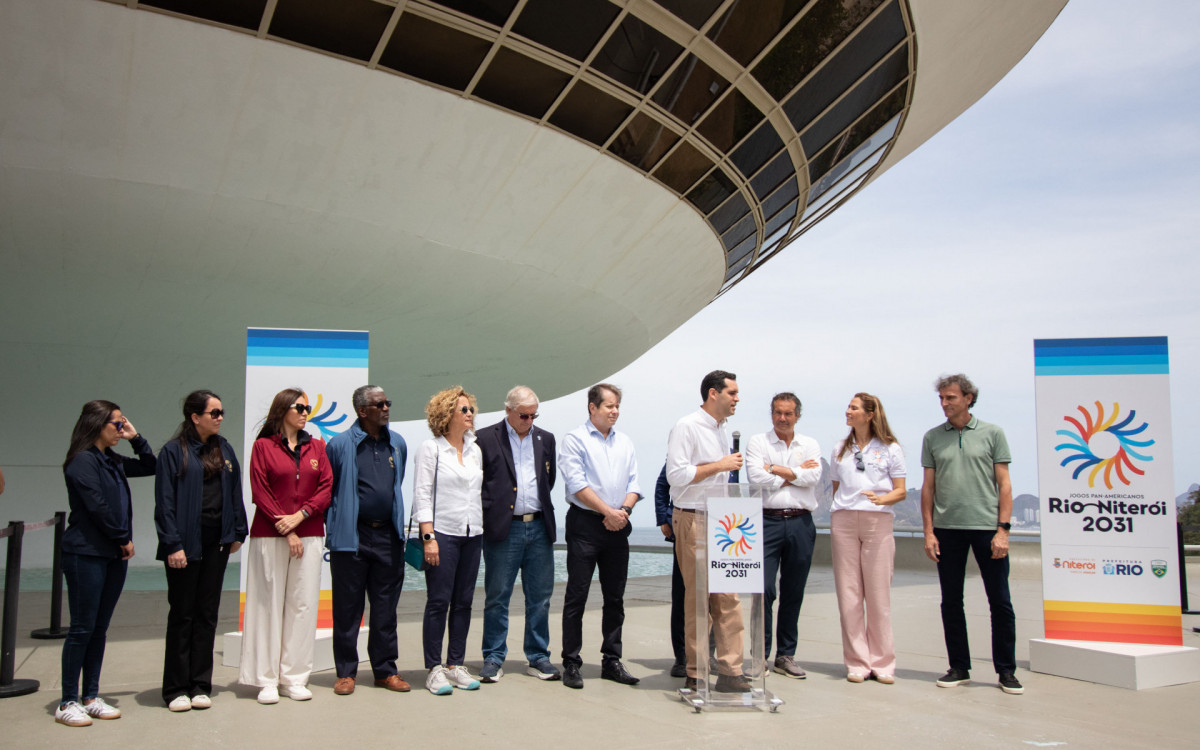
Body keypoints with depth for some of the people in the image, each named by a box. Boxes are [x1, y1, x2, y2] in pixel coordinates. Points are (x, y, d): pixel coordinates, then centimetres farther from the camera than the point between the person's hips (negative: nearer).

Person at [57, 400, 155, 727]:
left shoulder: (113, 461, 14)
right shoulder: (83, 461, -10)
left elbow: (150, 467, 26)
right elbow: (98, 507, -16)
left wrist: (136, 438, 13)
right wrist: (124, 539, -8)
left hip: (114, 555, 8)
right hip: (86, 554, -8)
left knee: (100, 627, 10)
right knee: (82, 628, -4)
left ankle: (91, 697, 16)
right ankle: (68, 703, 5)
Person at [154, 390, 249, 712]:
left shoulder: (224, 449, 10)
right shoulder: (174, 451, -5)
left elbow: (235, 492, 14)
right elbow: (164, 501, -9)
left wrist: (237, 533, 8)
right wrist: (173, 545, -15)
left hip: (216, 541, 5)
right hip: (186, 543, -5)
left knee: (207, 613, 9)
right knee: (182, 614, 3)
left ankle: (200, 686, 18)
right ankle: (176, 689, 13)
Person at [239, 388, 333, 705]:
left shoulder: (316, 447, 12)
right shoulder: (263, 446, 2)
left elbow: (327, 487, 5)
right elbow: (260, 492, -4)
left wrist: (299, 515, -9)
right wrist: (286, 531, -9)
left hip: (309, 535, 3)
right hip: (269, 536, -3)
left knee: (303, 604, 3)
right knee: (269, 604, 0)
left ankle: (295, 678, 10)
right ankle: (267, 680, 8)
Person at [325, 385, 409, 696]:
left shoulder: (397, 444, 10)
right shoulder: (340, 444, -4)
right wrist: (333, 527, 0)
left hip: (388, 536, 4)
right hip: (351, 538, -4)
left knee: (386, 607, 9)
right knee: (348, 609, 5)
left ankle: (385, 670, 20)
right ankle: (346, 672, 17)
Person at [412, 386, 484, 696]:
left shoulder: (475, 450, 13)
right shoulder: (430, 449, -3)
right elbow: (422, 495, -7)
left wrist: (483, 530, 9)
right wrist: (428, 537, -13)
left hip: (472, 535, 5)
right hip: (443, 533, -5)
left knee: (463, 602, 7)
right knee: (438, 602, -3)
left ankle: (455, 665, 15)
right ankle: (434, 669, 5)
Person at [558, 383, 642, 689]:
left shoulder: (625, 442, 15)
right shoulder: (575, 439, -3)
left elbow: (634, 483, 11)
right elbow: (577, 484, -11)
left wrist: (625, 509, -8)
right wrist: (609, 511, -14)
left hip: (617, 526, 6)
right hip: (585, 524, -5)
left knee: (615, 598, 9)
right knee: (576, 596, -2)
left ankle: (611, 661, 18)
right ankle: (571, 664, 5)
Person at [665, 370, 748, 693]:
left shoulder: (722, 430, 17)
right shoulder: (687, 427, -9)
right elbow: (676, 475, -18)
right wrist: (720, 465, -14)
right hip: (693, 521, -7)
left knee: (728, 597, 3)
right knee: (697, 598, -1)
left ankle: (730, 672, 7)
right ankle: (696, 675, 9)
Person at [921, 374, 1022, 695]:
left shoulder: (992, 433, 4)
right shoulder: (932, 437, 9)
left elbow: (1004, 484, 2)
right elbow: (928, 487, 9)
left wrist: (1003, 529, -7)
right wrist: (928, 531, 2)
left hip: (987, 526, -2)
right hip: (947, 529, 2)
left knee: (1000, 602, 2)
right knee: (951, 602, 6)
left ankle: (1006, 670, 13)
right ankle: (959, 667, 17)